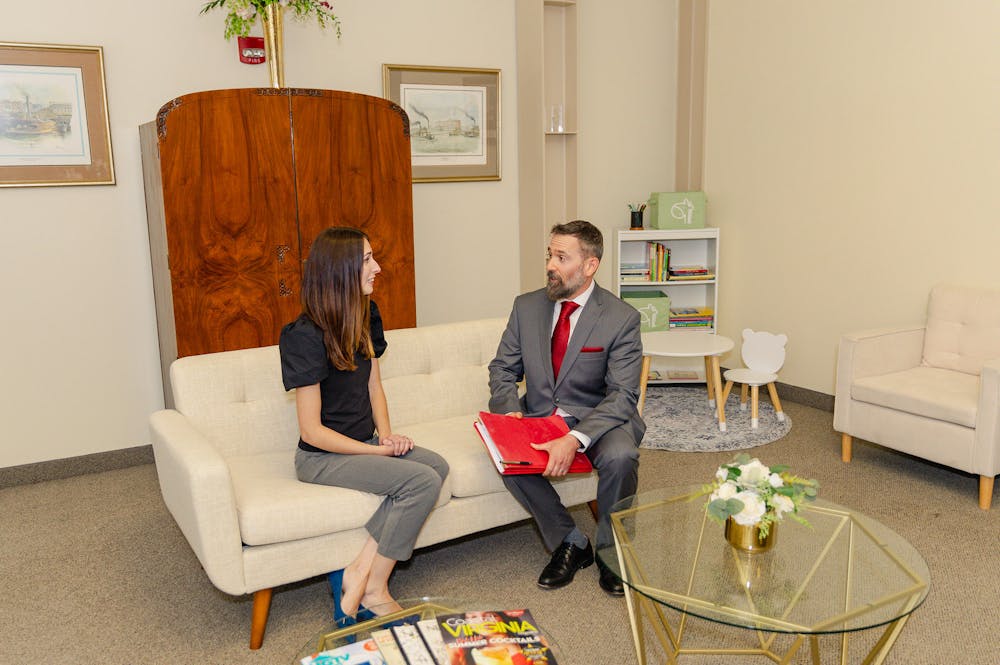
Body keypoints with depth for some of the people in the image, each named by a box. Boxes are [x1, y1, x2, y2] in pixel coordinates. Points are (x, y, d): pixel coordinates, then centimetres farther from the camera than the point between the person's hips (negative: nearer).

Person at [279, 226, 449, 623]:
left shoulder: (366, 317, 6)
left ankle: (358, 571, -13)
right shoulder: (307, 335, -19)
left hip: (364, 444, 8)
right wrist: (378, 451, -15)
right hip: (321, 457, -8)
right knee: (422, 481, -24)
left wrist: (387, 434, -3)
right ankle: (373, 589, -9)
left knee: (437, 465, -18)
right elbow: (312, 431, -18)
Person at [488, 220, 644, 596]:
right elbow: (503, 368, 7)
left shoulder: (621, 318, -12)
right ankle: (570, 544, -4)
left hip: (598, 420, -3)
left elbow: (622, 395, -18)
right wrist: (510, 410, -16)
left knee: (620, 457, -34)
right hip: (539, 417, 3)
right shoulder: (526, 307, 2)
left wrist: (575, 439, -33)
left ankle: (609, 549, -3)